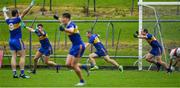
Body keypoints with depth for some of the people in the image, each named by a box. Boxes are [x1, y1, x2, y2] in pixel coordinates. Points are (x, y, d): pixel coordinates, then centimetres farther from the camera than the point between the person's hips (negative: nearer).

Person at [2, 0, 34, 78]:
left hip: (11, 41, 7)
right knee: (22, 56, -3)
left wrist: (4, 11, 49)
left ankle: (14, 73, -1)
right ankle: (22, 73, -10)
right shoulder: (17, 20, -11)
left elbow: (5, 16, 28)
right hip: (18, 40, -7)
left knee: (13, 57, 5)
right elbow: (24, 13, -20)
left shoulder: (8, 21, 6)